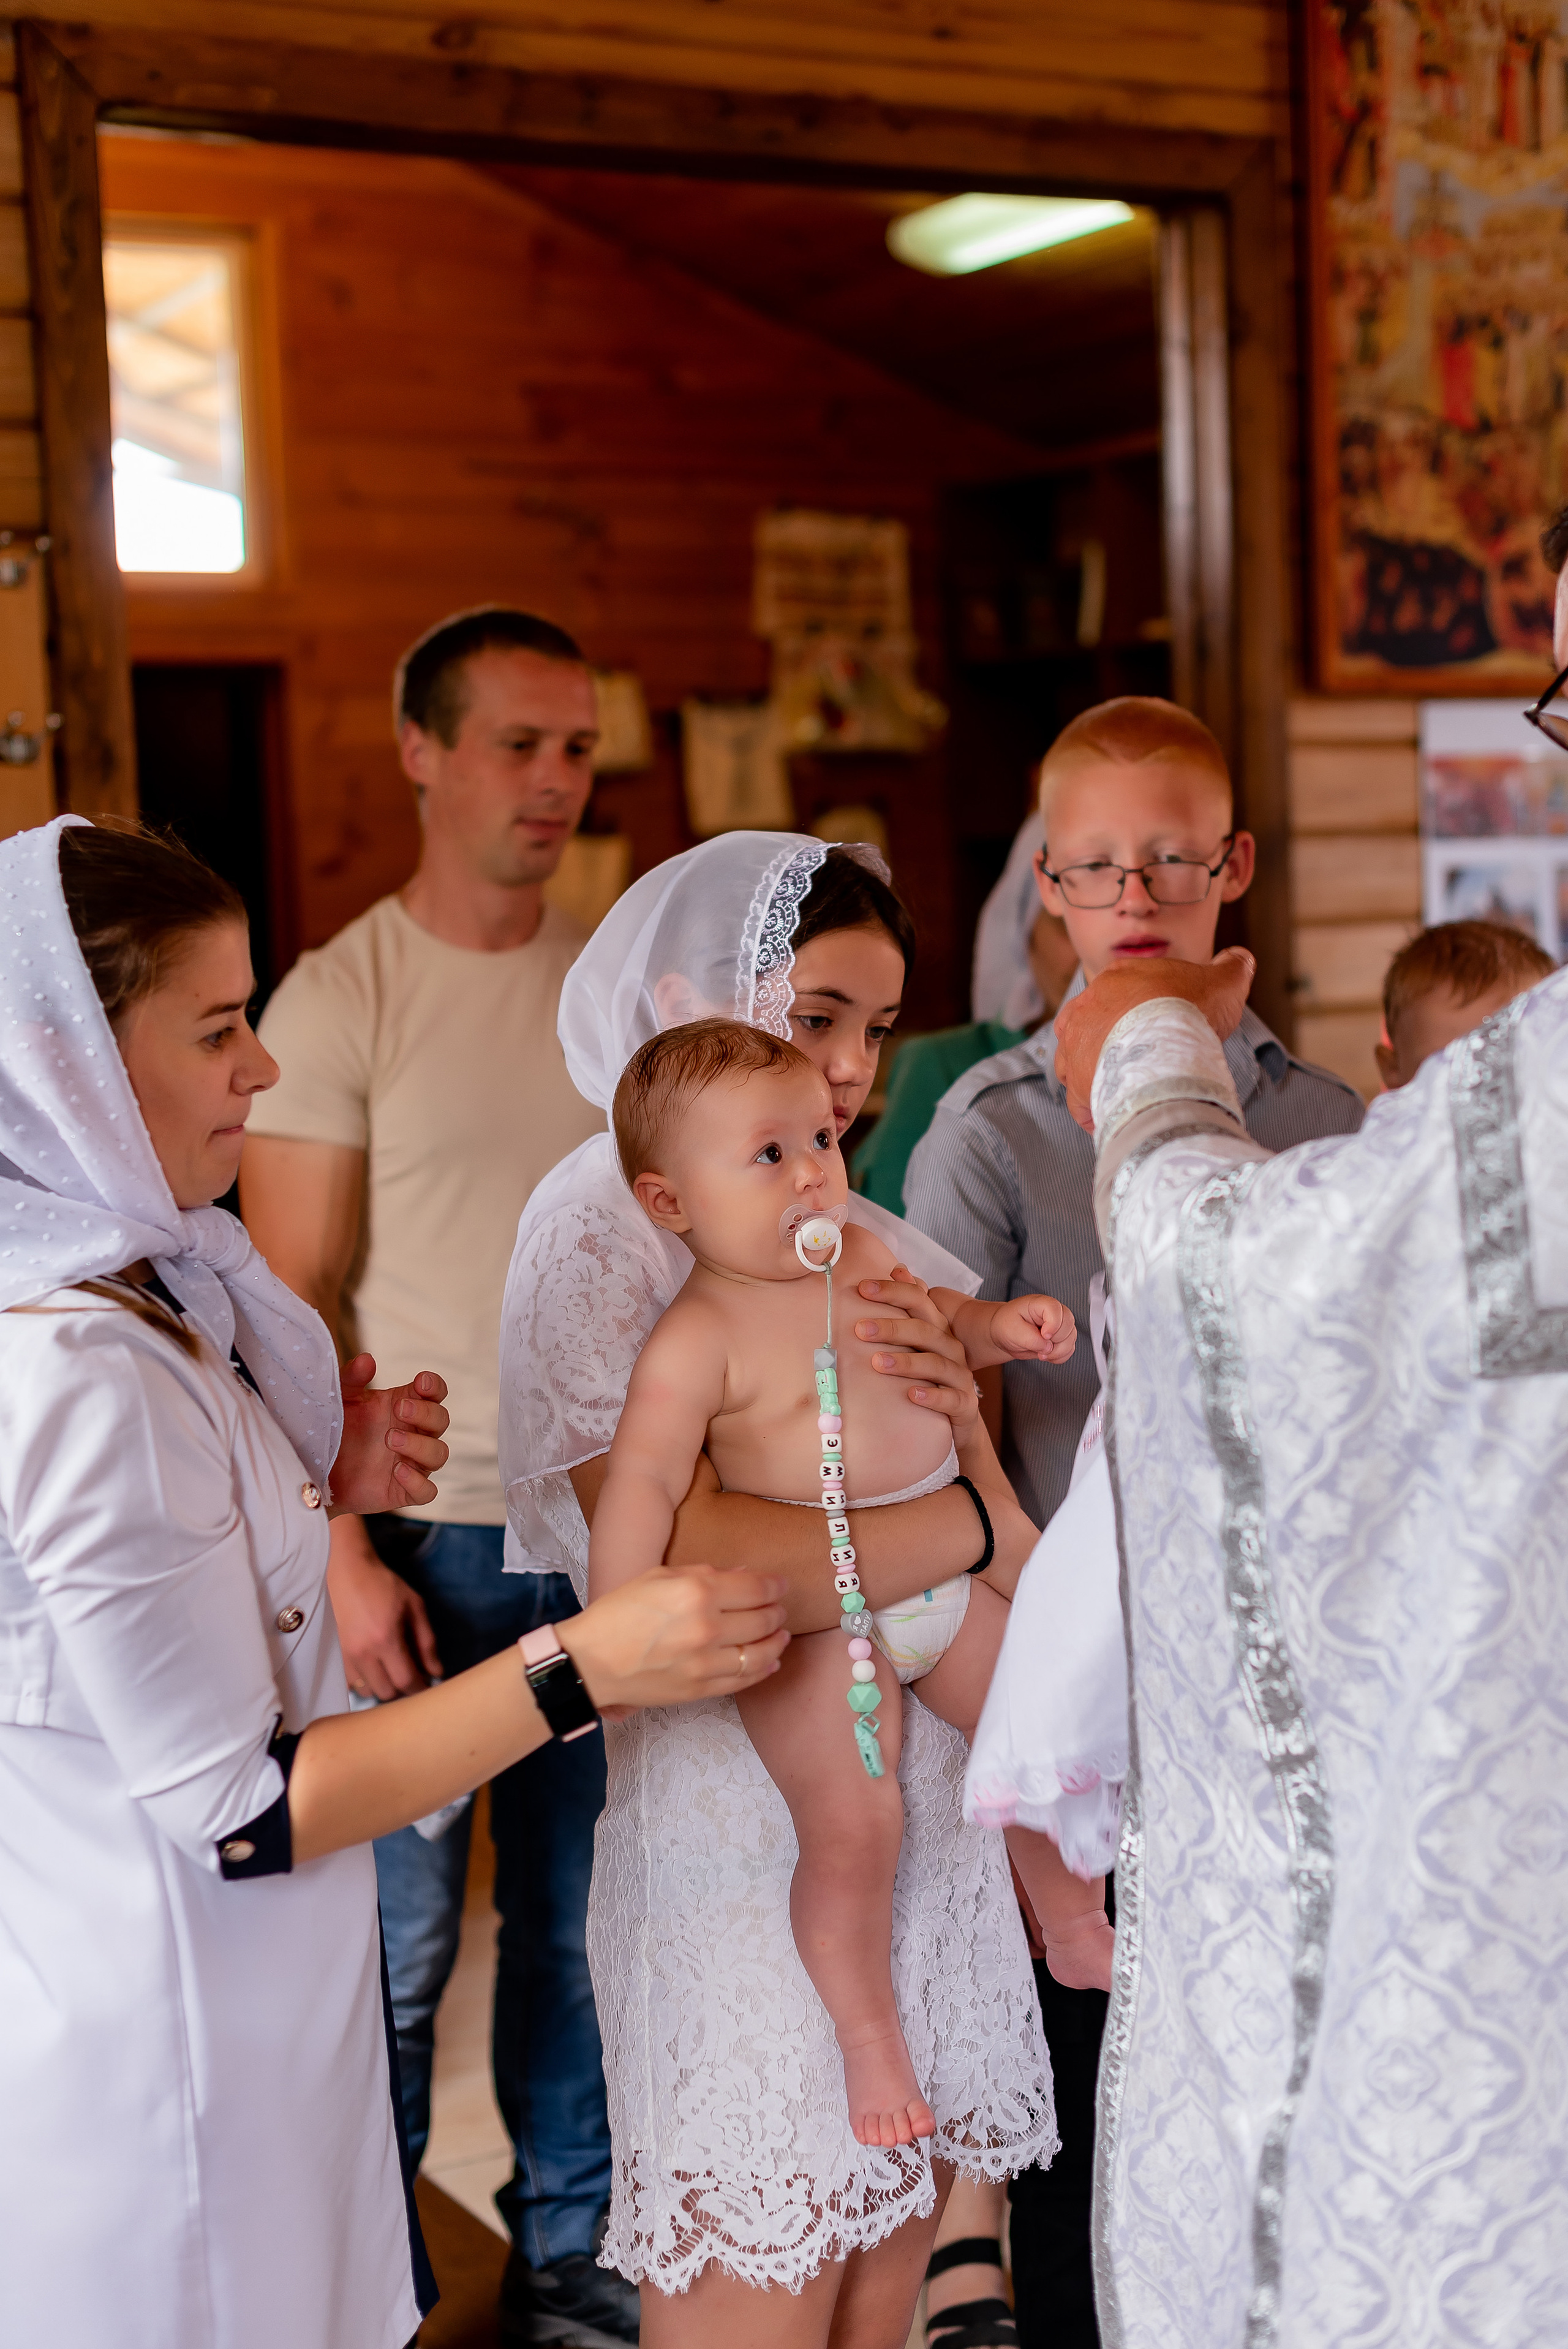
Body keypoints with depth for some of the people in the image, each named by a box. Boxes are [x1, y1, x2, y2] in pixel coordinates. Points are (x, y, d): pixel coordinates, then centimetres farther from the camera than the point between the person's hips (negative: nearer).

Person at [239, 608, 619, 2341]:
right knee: (398, 1935, 3)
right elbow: (297, 1306, -6)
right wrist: (344, 1553, -13)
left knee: (581, 1915, 12)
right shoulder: (338, 1000, -6)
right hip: (427, 1535, -4)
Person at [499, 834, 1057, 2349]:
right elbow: (689, 1570, -24)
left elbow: (1005, 1589, 9)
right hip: (738, 1855, -6)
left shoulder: (872, 1246, 9)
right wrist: (971, 1517, -14)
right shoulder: (600, 1232, -10)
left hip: (921, 1816, 6)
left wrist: (962, 1422, -12)